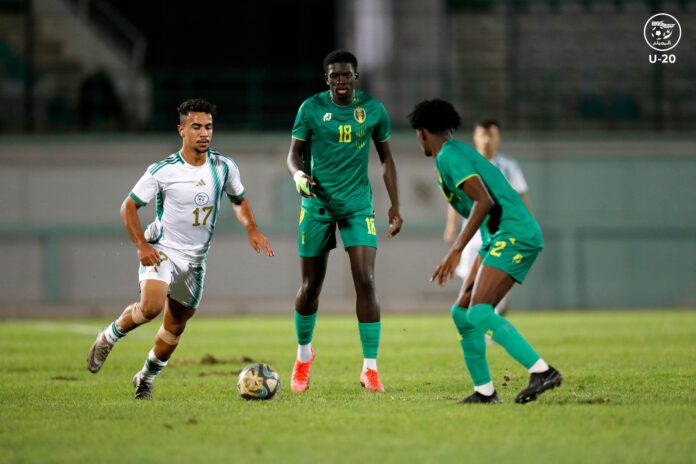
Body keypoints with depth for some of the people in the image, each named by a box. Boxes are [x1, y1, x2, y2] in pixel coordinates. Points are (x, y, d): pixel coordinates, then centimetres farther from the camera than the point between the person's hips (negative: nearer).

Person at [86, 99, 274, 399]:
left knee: (176, 326, 11)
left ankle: (146, 378, 32)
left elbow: (238, 200, 18)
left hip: (195, 260, 5)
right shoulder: (162, 171, -12)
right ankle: (109, 337, -4)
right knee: (151, 306, -30)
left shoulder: (224, 168, 0)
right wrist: (141, 245, -17)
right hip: (162, 251, -5)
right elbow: (129, 206, -5)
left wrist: (251, 229, 1)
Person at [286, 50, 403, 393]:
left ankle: (370, 368, -8)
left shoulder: (373, 109, 1)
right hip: (317, 204, 0)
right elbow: (294, 152, 2)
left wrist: (395, 206, 7)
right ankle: (303, 355, 32)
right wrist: (298, 174, -21)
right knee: (311, 286, 7)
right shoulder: (311, 108, -3)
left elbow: (386, 158, 11)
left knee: (365, 282, -13)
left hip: (358, 206, 0)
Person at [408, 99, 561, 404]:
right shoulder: (461, 151, 21)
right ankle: (484, 390, 12)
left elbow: (484, 201, -20)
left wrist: (456, 251, -21)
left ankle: (541, 371, -25)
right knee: (462, 313, 9)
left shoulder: (448, 157, -9)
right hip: (502, 237, 10)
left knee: (479, 313, -20)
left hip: (515, 234, -10)